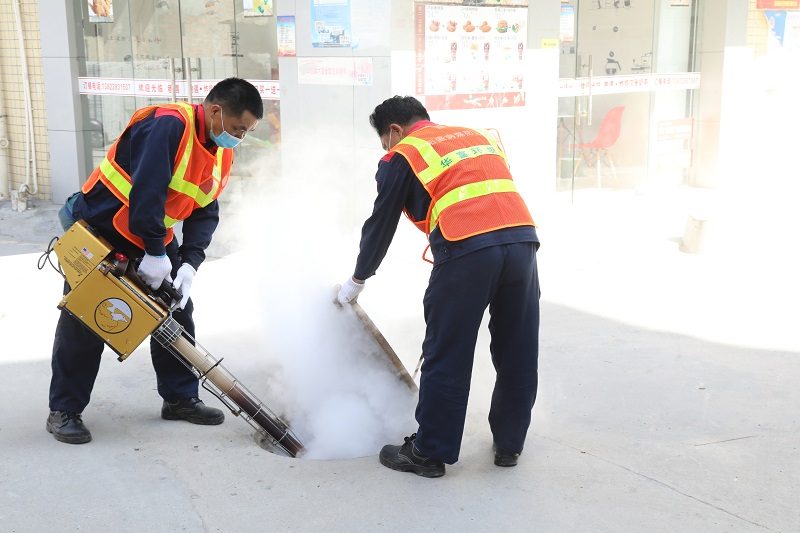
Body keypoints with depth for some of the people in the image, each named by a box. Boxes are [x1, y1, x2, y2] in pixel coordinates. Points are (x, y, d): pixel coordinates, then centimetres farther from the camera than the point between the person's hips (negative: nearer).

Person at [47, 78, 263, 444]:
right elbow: (146, 192, -32)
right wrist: (155, 253, -28)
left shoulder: (222, 153, 0)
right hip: (98, 230, -8)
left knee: (176, 312, 7)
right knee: (84, 320, -1)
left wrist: (189, 263, -13)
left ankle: (180, 398, 19)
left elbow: (205, 214, 0)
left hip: (154, 238, 8)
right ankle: (64, 410, 9)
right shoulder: (168, 125, -28)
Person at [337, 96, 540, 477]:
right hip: (523, 240, 6)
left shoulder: (403, 155, 13)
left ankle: (429, 453, 16)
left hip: (466, 250, -5)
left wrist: (357, 281, 30)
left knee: (446, 357, 5)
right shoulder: (481, 138, 28)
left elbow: (380, 225, 17)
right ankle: (509, 445, 29)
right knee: (518, 354, 15)